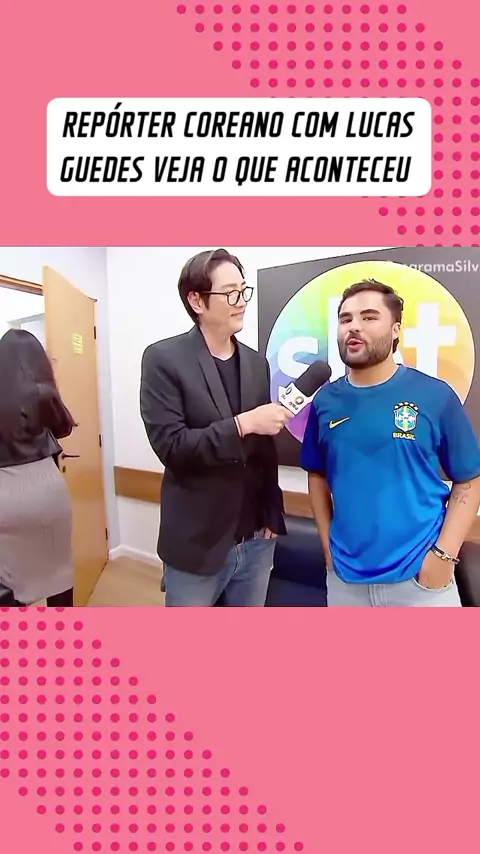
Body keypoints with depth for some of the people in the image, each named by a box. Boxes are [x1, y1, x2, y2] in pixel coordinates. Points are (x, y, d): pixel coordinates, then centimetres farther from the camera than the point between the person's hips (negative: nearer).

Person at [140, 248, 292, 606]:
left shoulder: (257, 363, 7)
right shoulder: (164, 359, -9)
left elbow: (266, 450, 10)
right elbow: (170, 446, -17)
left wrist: (272, 516, 9)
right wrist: (242, 424, -23)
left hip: (256, 540, 5)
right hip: (197, 544, -4)